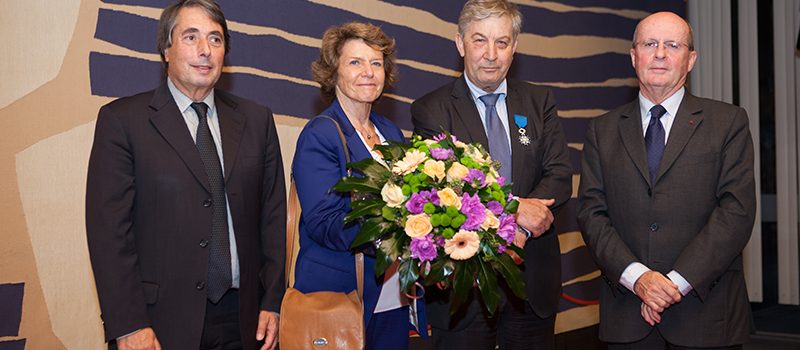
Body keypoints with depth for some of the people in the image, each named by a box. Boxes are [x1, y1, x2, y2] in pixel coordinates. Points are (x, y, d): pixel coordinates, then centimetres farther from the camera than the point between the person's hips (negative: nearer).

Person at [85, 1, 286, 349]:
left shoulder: (256, 120, 8)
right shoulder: (121, 120, -3)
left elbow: (272, 215, 9)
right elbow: (109, 227, -7)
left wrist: (273, 302, 4)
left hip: (244, 319, 3)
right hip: (163, 321, -3)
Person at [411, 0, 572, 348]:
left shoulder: (539, 102, 7)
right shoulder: (430, 110, -3)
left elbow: (560, 176, -2)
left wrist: (518, 231, -17)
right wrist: (513, 208, -23)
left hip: (533, 279, 3)